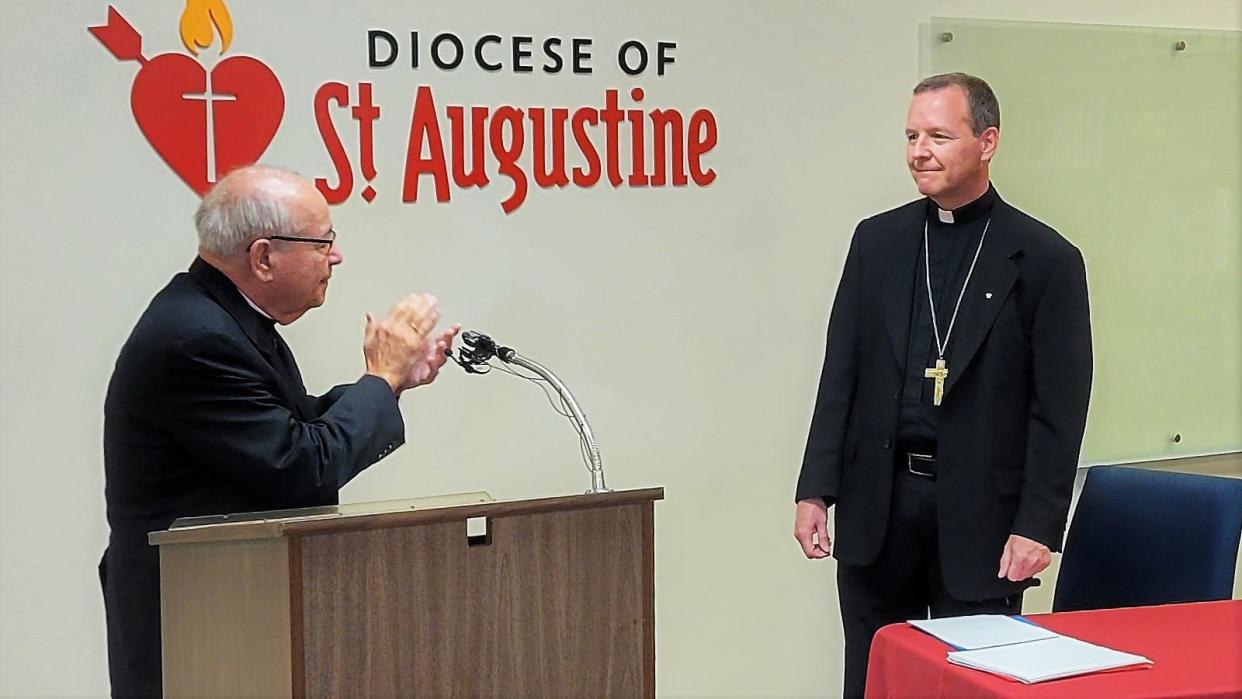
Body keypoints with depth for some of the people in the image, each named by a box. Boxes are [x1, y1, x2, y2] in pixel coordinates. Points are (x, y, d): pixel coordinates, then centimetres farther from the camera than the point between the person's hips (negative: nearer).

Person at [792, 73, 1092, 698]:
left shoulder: (1045, 259, -4)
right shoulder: (877, 240, 7)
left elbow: (1059, 409, -6)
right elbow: (841, 373, 7)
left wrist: (1038, 526, -11)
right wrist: (815, 489, 2)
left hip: (980, 511, -3)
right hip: (876, 505, 3)